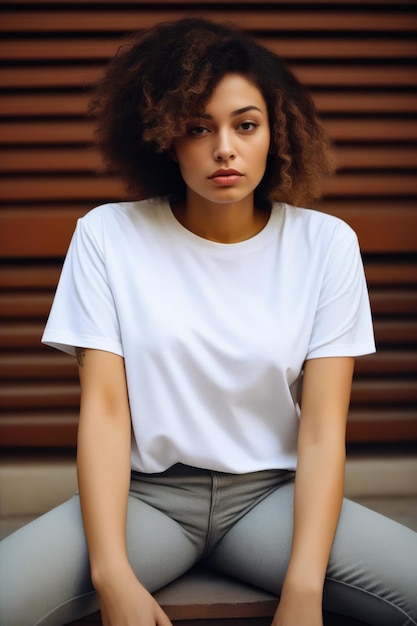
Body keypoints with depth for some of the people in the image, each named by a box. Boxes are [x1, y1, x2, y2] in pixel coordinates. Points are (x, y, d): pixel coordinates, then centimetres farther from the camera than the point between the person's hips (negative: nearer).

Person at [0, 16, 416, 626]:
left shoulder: (325, 243, -2)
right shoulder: (108, 235, -3)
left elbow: (322, 427, -7)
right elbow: (103, 406, -8)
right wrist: (114, 576, -22)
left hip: (272, 491, 1)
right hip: (146, 491, -1)